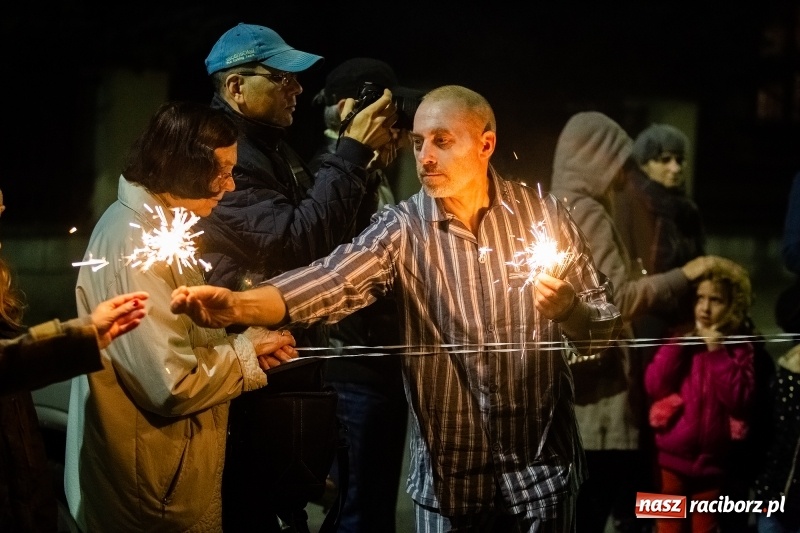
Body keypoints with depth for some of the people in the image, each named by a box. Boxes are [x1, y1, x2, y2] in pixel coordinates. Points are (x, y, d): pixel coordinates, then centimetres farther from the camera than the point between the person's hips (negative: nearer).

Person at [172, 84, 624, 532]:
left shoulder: (544, 213, -4)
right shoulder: (403, 228, -6)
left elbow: (604, 328, 1)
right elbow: (334, 281, -23)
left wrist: (569, 311, -22)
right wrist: (237, 306, -40)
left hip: (543, 466, 0)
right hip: (451, 472, 0)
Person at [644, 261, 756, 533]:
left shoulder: (740, 348, -4)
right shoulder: (680, 341, 3)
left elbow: (738, 399, -16)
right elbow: (654, 386, -9)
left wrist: (718, 352, -19)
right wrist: (679, 342, -15)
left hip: (712, 462, -1)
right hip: (671, 459, 1)